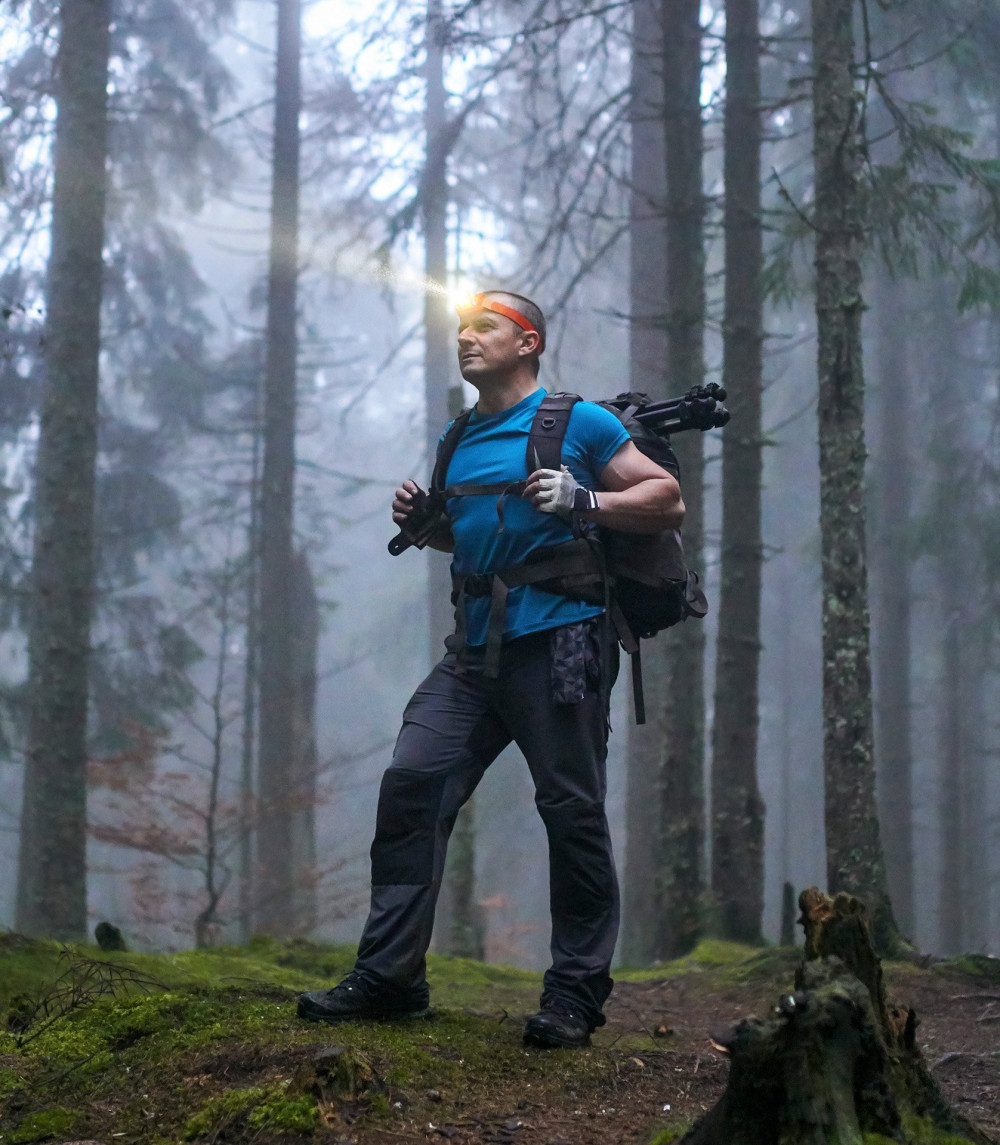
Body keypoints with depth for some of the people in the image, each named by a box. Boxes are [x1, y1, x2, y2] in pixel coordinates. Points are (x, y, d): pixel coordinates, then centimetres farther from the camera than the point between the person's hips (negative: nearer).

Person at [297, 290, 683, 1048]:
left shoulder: (577, 423, 1)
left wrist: (581, 502, -14)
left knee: (572, 813, -3)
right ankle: (388, 976, 0)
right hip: (475, 649, 6)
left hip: (557, 642, -6)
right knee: (411, 782, -5)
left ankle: (576, 993, 5)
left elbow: (668, 502, -1)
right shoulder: (459, 440, 21)